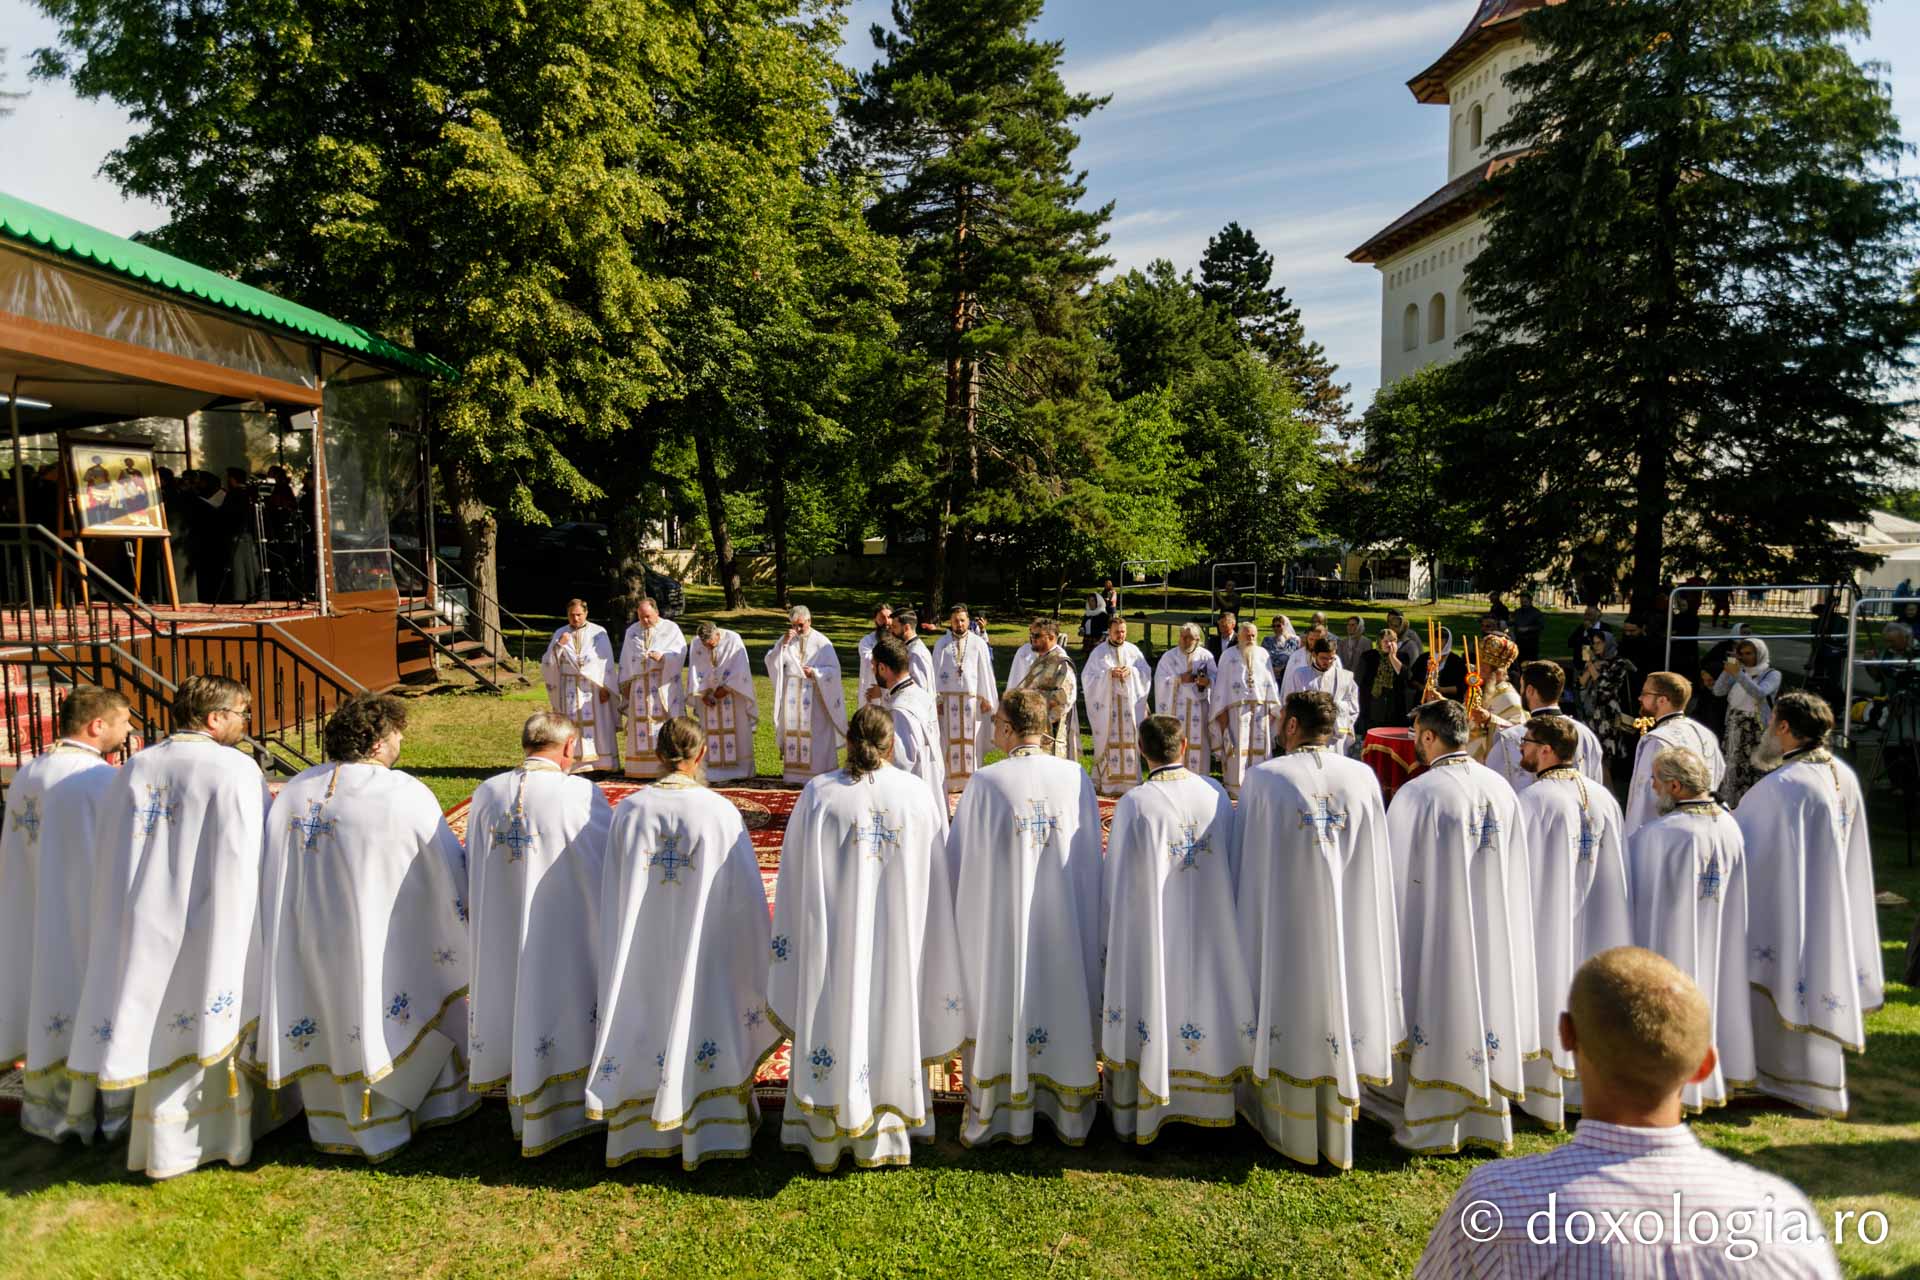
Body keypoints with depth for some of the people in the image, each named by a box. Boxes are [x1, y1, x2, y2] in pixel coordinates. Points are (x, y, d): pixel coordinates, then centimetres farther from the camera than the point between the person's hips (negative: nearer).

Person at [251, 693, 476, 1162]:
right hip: (381, 944, -4)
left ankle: (334, 1122, 35)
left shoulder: (295, 791, -4)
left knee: (330, 1021, 19)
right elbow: (449, 865, -9)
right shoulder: (405, 794, -18)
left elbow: (274, 872, 3)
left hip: (310, 944, 5)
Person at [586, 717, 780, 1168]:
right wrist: (758, 957, 5)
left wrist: (614, 960, 13)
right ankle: (706, 1129, 26)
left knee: (647, 1017, 17)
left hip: (641, 957, 2)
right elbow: (746, 895, -9)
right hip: (705, 956, -2)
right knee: (699, 1016, 13)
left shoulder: (629, 809, -9)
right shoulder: (721, 812, -15)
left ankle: (643, 1126, 32)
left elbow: (611, 894, 0)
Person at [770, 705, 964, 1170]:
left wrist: (789, 941, 8)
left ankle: (827, 1132, 27)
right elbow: (938, 878, -2)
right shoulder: (922, 796, -8)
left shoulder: (818, 794, -10)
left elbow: (795, 875, -3)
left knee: (839, 1014, 13)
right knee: (892, 1016, 16)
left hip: (836, 938, -1)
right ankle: (890, 1128, 31)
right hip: (899, 938, 1)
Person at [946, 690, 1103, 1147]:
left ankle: (997, 1111, 26)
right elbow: (1091, 857, 1)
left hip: (1001, 923, -2)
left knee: (1002, 1010, 13)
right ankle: (1069, 1111, 31)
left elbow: (962, 860, -6)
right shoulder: (1077, 778, -8)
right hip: (1064, 921, 2)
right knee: (1063, 1002, 17)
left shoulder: (985, 783, -16)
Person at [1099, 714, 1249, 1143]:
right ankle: (1205, 1105, 33)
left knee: (1152, 1015, 9)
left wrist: (1108, 939, 3)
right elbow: (1233, 862, 4)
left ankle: (1138, 1117, 23)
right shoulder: (1216, 794, -8)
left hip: (1150, 935, -3)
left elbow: (1118, 881, -10)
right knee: (1201, 998, 18)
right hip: (1208, 931, 3)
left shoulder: (1132, 805, -18)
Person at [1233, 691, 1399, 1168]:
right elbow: (1377, 863, 2)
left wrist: (1242, 925, 7)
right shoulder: (1364, 777, -6)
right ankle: (1336, 1128, 30)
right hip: (1350, 924, 3)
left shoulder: (1263, 778, -13)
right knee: (1339, 994, 15)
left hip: (1285, 925, -2)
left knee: (1290, 1004, 13)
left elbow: (1246, 862, -5)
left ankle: (1291, 1127, 30)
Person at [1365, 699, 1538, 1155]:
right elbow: (1515, 872, 8)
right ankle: (1487, 1118, 29)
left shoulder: (1417, 793, -18)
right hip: (1493, 930, 5)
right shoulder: (1501, 788, 0)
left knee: (1437, 1018, 6)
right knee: (1484, 1007, 15)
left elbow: (1395, 872, -11)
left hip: (1437, 933, -5)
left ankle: (1430, 1126, 18)